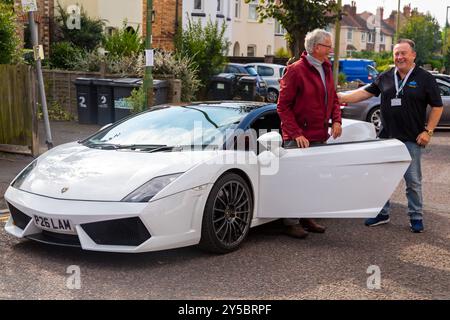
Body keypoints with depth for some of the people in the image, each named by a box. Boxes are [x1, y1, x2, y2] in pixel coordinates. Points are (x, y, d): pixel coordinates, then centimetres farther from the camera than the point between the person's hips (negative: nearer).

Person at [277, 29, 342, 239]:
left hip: (320, 136, 8)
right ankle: (291, 223, 9)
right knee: (296, 179, -2)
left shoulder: (326, 69, 12)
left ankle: (307, 218, 27)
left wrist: (336, 120, 3)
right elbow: (283, 106, -13)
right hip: (298, 138, -8)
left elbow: (333, 99, 22)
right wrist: (296, 134, -20)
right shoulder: (296, 70, -12)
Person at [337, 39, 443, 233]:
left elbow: (437, 107, 0)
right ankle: (382, 213, 23)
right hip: (387, 136, 4)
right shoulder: (386, 77, 8)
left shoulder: (424, 78, -3)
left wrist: (428, 131, -8)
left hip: (412, 139, -4)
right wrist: (342, 98, 1)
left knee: (413, 180, 4)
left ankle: (416, 217, 17)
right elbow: (366, 92, 11)